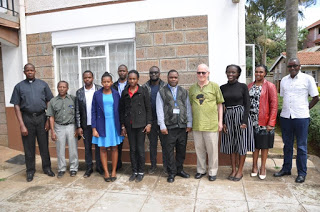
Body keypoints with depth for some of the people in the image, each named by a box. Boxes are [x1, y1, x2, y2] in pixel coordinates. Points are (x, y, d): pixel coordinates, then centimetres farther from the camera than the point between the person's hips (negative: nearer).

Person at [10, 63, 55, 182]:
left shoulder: (43, 84, 7)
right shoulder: (19, 86, 6)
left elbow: (49, 102, 6)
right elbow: (16, 106, 2)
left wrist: (48, 120, -1)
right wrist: (21, 124, -5)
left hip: (41, 117, 0)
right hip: (27, 118, 0)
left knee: (44, 145, 8)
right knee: (29, 146, 8)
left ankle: (47, 168, 22)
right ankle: (30, 170, 23)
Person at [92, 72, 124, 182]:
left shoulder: (116, 94, 2)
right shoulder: (97, 94, 0)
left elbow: (120, 110, 4)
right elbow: (94, 112, 1)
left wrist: (122, 126, 0)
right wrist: (94, 128, -5)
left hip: (114, 124, 1)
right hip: (102, 125, 0)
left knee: (114, 148, 6)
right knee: (103, 148, 5)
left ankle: (114, 171, 18)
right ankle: (106, 172, 18)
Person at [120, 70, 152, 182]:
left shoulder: (143, 91, 0)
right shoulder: (124, 93, 8)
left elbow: (148, 109, 0)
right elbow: (121, 110, 11)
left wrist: (149, 123, -6)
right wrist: (123, 125, 7)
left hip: (140, 124, -3)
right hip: (129, 125, 3)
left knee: (140, 149, 2)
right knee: (132, 149, 10)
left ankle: (141, 172, 18)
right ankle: (134, 171, 23)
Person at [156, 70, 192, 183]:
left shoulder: (184, 92, 11)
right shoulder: (161, 92, 3)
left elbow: (188, 108, 10)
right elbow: (159, 110, -1)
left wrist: (189, 124, 5)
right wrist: (162, 126, -6)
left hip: (182, 126, 3)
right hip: (169, 127, -3)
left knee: (181, 149, 11)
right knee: (169, 150, 3)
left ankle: (179, 169, 28)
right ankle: (171, 172, 16)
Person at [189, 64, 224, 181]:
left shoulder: (214, 86, 1)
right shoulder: (192, 88, 8)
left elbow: (220, 105, 4)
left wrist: (220, 121, -1)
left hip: (211, 124, -3)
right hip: (196, 124, 3)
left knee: (212, 149, 6)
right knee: (199, 148, 13)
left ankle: (212, 172, 23)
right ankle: (201, 170, 30)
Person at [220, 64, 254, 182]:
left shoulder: (243, 87, -3)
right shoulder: (222, 88, 6)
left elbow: (247, 105, -5)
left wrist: (244, 121, -13)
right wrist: (222, 122, 0)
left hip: (241, 115, -3)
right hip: (228, 117, 3)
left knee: (242, 143, 4)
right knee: (230, 143, 9)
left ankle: (240, 171, 18)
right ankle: (233, 169, 22)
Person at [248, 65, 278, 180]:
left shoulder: (270, 86, -4)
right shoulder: (249, 86, 9)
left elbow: (274, 105, -8)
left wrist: (271, 123, -14)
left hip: (264, 122, -3)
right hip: (252, 122, 3)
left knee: (264, 145, 8)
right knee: (254, 144, 12)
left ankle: (263, 168, 24)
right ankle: (254, 166, 26)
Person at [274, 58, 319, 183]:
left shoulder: (308, 79, -2)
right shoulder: (284, 80, 10)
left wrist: (305, 109, -1)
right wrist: (287, 109, 9)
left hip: (301, 117, -4)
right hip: (285, 116, 4)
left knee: (301, 146, 5)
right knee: (287, 145, 13)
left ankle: (302, 173, 17)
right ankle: (286, 169, 26)